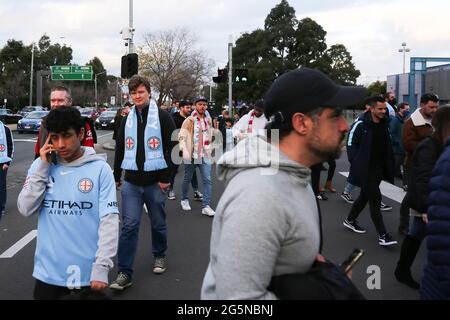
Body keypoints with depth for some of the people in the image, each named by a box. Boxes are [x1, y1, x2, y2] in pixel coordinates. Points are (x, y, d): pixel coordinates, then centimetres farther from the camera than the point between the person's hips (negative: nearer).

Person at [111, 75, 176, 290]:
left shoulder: (162, 117, -4)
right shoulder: (127, 120, 10)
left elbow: (172, 148, -7)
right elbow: (120, 149, 18)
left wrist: (167, 178, -10)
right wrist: (116, 176, 17)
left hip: (155, 182, -3)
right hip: (131, 183, 3)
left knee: (158, 223, 11)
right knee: (129, 225, -3)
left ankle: (159, 256, 36)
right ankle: (125, 273, -1)